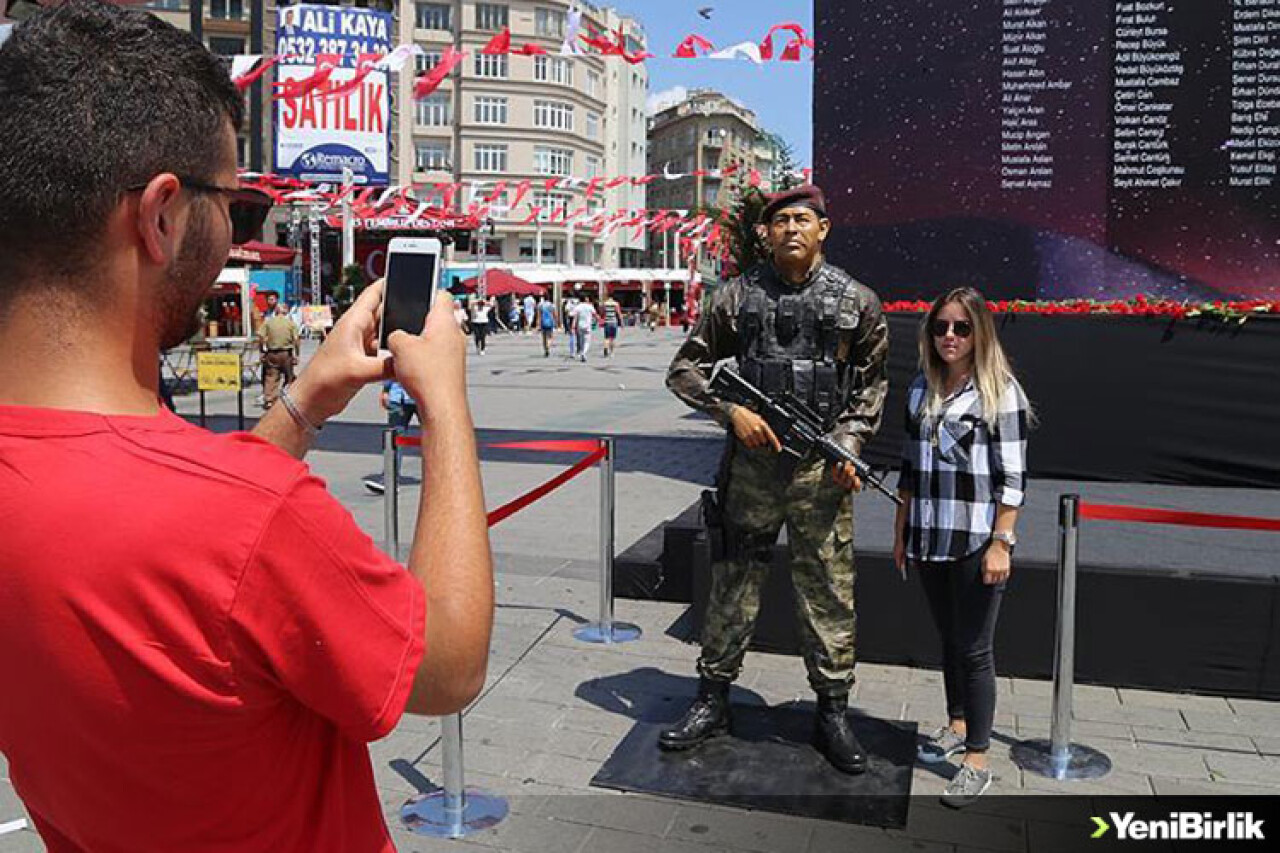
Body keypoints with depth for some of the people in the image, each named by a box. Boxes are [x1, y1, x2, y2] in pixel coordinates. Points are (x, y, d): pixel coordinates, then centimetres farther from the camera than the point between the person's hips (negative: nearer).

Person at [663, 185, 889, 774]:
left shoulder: (856, 301, 4)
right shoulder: (738, 296, 4)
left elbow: (873, 383, 10)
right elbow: (684, 369, 7)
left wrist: (848, 443, -5)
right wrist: (732, 409, -8)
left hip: (823, 467, 0)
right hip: (752, 461, 1)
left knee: (829, 591, 6)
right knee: (733, 584, 9)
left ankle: (832, 711, 21)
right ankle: (713, 699, 23)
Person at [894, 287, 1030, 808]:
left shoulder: (1000, 391, -8)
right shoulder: (921, 388, 9)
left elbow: (1012, 477, -10)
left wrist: (1001, 544, -15)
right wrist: (901, 531, 14)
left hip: (977, 543, -5)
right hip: (929, 539, 6)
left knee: (974, 649, 0)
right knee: (948, 638, 18)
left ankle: (977, 760, 10)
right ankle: (958, 724, 36)